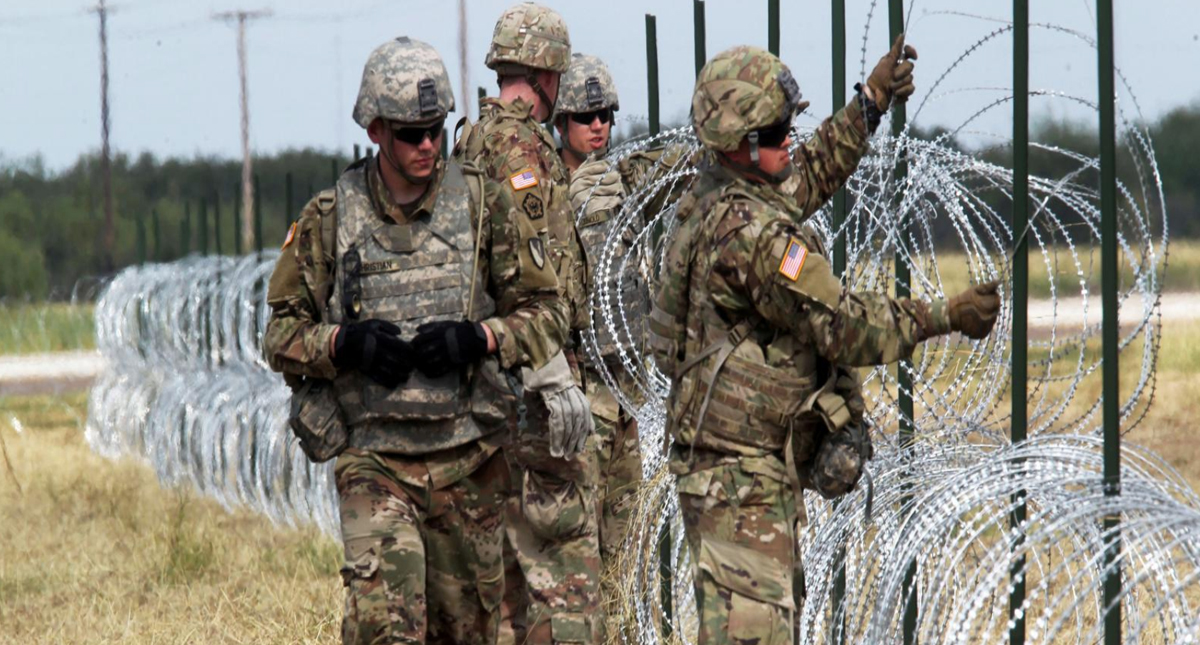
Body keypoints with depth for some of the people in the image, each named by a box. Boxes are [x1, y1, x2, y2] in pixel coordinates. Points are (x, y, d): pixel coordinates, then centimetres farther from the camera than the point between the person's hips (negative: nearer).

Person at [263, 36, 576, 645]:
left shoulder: (483, 205, 2)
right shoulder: (329, 218, 0)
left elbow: (546, 313, 5)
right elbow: (280, 334, 6)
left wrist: (477, 339, -14)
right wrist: (344, 343, -15)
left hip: (467, 459, 2)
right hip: (373, 462, -2)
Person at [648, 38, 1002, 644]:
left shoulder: (712, 196, 7)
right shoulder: (753, 234, -24)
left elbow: (805, 178, 28)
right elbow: (845, 329, -21)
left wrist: (873, 100, 29)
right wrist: (946, 316, -11)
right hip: (742, 474, -11)